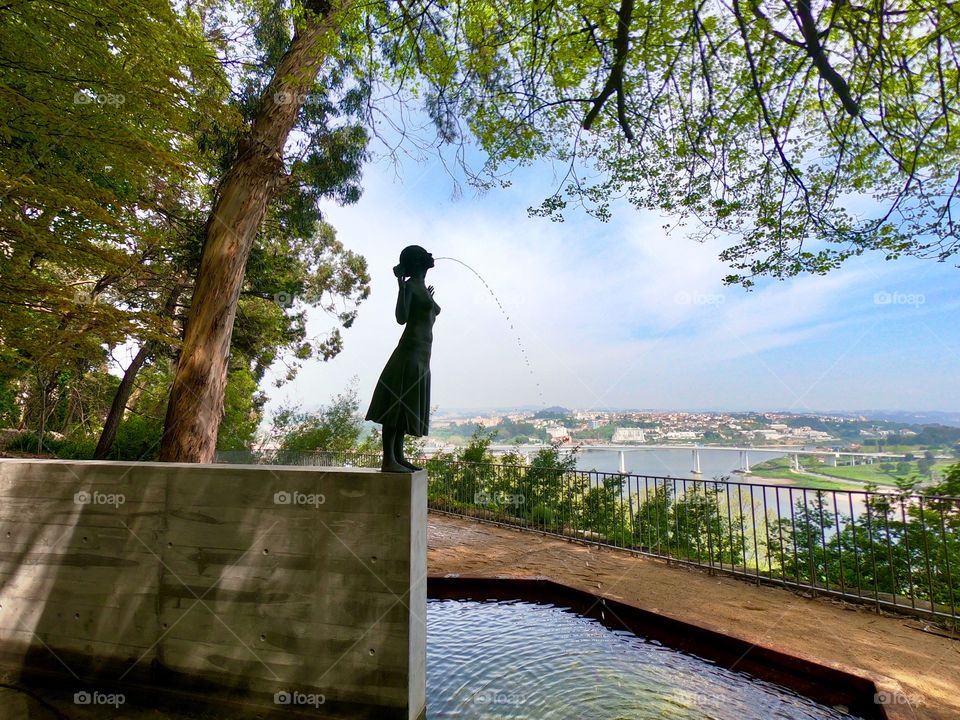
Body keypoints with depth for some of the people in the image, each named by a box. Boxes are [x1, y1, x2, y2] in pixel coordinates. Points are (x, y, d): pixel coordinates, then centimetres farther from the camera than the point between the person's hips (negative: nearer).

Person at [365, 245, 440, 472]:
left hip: (422, 353, 9)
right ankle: (388, 460, -5)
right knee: (397, 406, -8)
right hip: (410, 351, -9)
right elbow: (401, 318, -19)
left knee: (406, 407, 10)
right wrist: (400, 284, -21)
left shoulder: (421, 286, 20)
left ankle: (398, 456, 18)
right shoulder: (410, 285, -6)